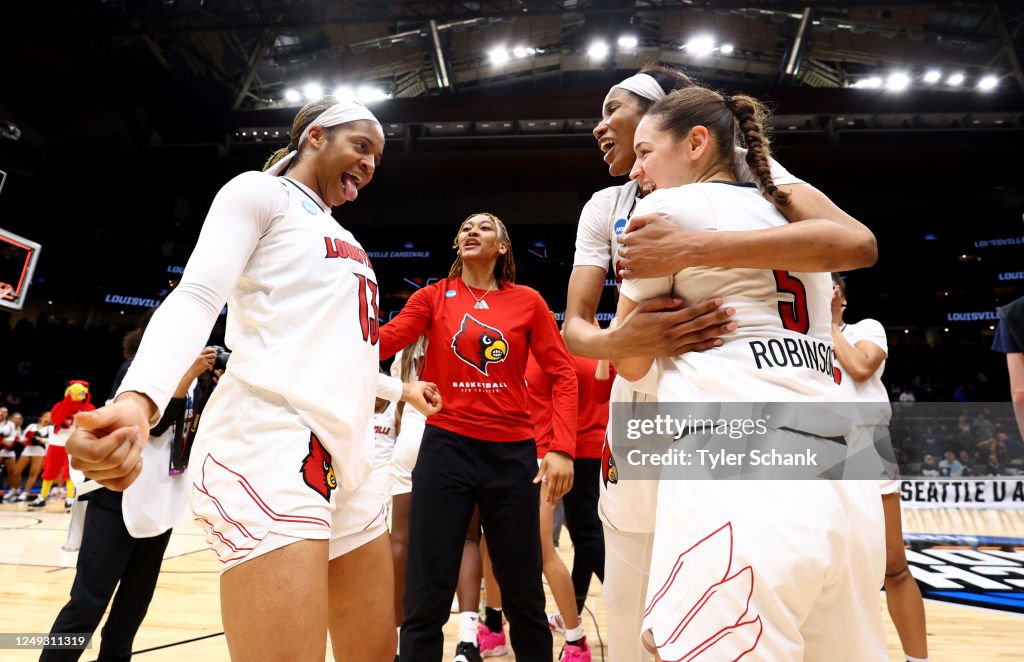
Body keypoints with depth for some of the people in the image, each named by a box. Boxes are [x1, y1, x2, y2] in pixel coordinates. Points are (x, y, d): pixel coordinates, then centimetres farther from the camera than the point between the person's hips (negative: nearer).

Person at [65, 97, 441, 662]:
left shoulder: (343, 241, 27)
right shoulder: (260, 192, 5)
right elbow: (196, 296, -11)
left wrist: (402, 390, 42)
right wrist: (139, 398, -28)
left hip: (347, 458, 9)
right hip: (269, 443, -8)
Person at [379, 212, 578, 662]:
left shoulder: (528, 301, 3)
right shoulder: (433, 297, 5)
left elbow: (563, 375, 1)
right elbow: (382, 342, -8)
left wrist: (563, 448, -9)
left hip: (512, 452, 1)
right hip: (446, 447, 0)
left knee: (523, 590, 12)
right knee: (427, 595, 3)